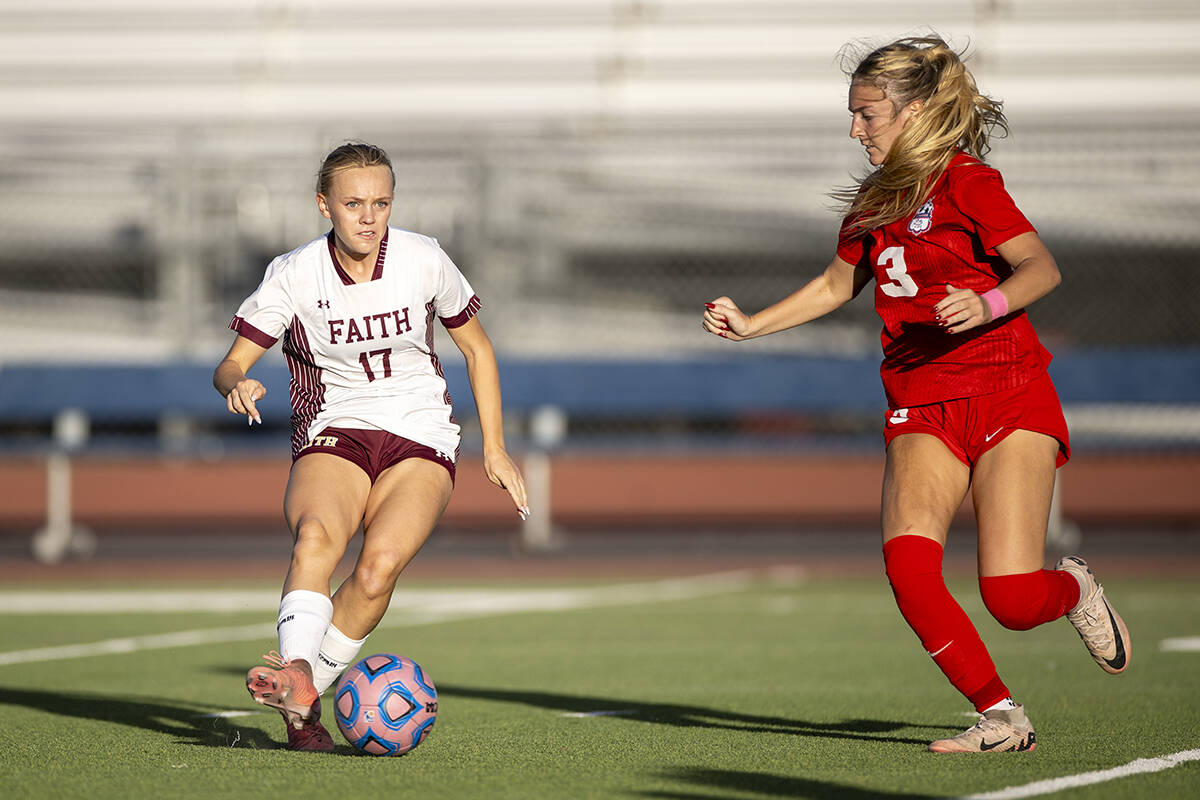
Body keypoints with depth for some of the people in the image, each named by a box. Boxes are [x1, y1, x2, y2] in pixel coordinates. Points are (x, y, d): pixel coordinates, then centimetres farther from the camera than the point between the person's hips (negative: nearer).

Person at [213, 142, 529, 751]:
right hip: (331, 436, 0)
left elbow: (476, 347, 12)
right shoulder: (294, 275, -6)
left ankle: (305, 693, -23)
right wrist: (237, 384, -30)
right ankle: (297, 668, -50)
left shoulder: (423, 261, -3)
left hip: (420, 440, 0)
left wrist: (495, 449, 9)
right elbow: (230, 364, -4)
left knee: (381, 561, -30)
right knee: (316, 534, -35)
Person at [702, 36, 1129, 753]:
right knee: (908, 560, -21)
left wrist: (989, 304, -34)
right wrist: (752, 325, 21)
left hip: (1008, 400, -5)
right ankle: (1002, 719, -10)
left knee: (1012, 597, -15)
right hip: (922, 410, 6)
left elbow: (1042, 268, -16)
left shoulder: (966, 181, -7)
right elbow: (837, 284, 29)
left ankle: (1071, 589, 23)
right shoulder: (874, 202, 14)